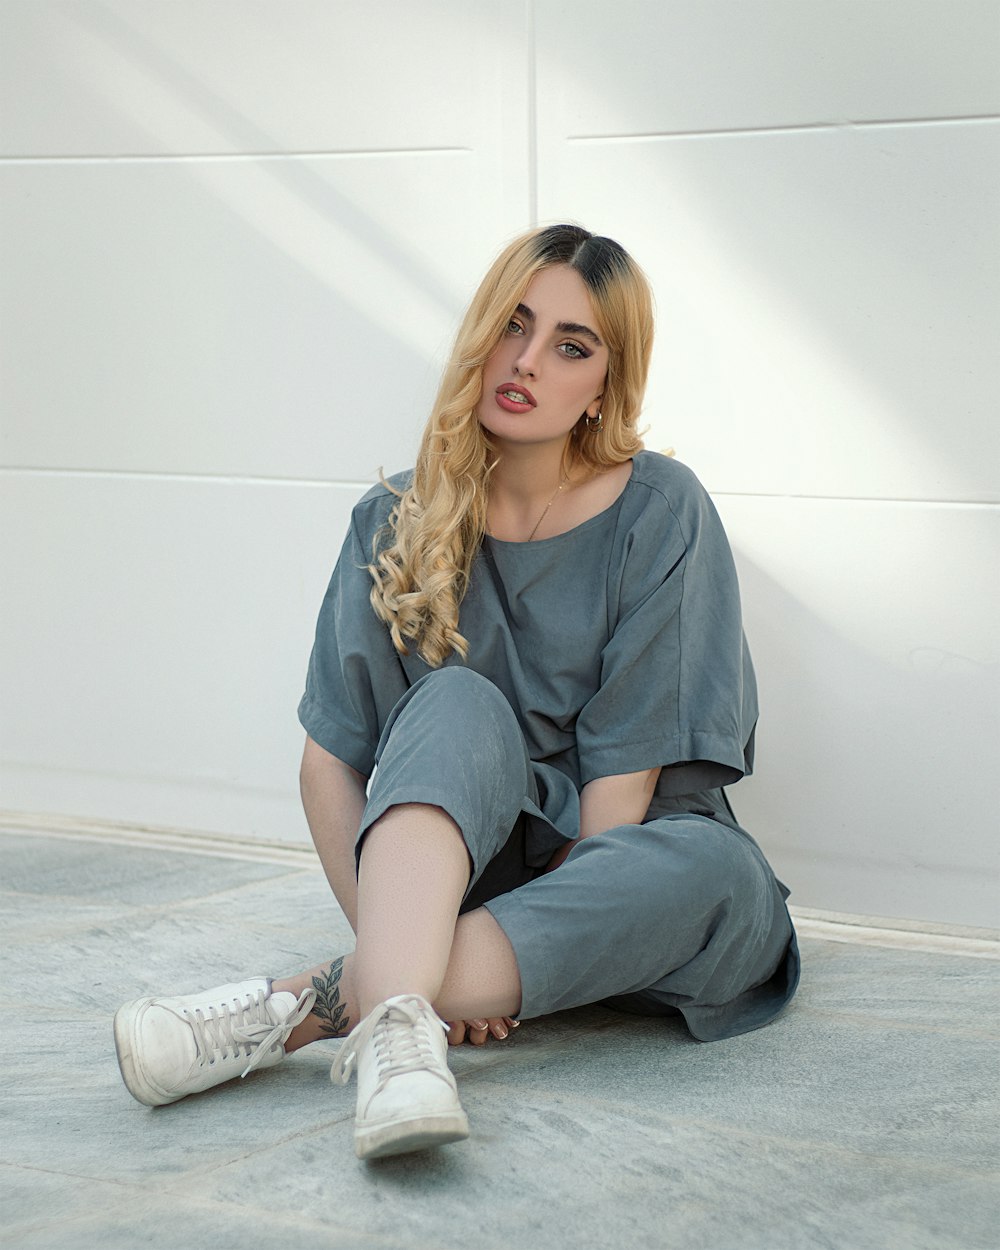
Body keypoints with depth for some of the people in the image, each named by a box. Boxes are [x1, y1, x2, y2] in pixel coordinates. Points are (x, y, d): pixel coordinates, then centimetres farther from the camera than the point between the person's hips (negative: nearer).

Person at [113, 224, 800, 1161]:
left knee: (720, 868, -35)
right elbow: (331, 758, -3)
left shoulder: (660, 514, -8)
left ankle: (309, 1005, -40)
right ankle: (394, 1019, -53)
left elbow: (626, 765, -14)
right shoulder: (399, 523, 0)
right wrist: (394, 944, -19)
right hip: (451, 865, 1)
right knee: (460, 703, -28)